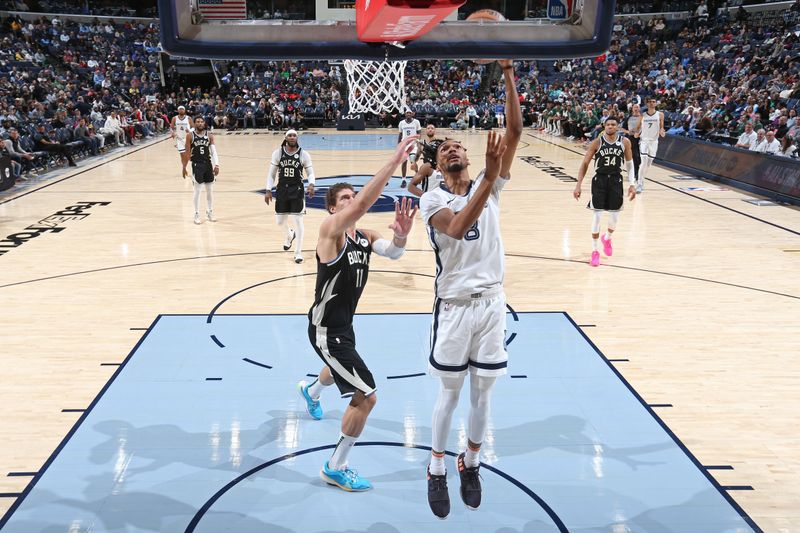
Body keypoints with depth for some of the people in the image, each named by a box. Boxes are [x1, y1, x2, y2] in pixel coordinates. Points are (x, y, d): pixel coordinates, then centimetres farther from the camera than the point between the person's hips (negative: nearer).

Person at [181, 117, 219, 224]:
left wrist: (216, 164, -14)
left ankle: (209, 213, 23)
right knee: (197, 190, -1)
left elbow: (214, 151, -2)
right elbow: (187, 152, -1)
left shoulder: (209, 136, 3)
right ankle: (197, 215, 8)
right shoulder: (190, 136, -4)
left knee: (210, 190, 9)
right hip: (197, 165, -3)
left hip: (208, 164, 3)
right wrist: (184, 167, -1)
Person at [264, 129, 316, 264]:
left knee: (298, 221, -4)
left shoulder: (304, 154, -5)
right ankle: (290, 234, 46)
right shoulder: (277, 153, -1)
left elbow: (310, 173, 0)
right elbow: (271, 174, 5)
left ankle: (298, 253, 6)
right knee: (280, 221, 10)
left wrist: (311, 185, -20)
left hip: (297, 190, -2)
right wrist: (268, 191, -2)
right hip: (282, 189, 2)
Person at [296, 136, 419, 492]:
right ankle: (335, 469, 6)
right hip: (325, 330, -9)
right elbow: (364, 203, -38)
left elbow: (392, 253, -16)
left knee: (342, 367, 38)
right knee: (366, 398, -12)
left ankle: (310, 391, 74)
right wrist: (394, 162, -42)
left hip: (343, 324, 9)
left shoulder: (365, 236, 1)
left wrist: (401, 235, -38)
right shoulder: (330, 229, -22)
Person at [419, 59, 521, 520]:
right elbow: (457, 228, -27)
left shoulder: (490, 186, 3)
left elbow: (514, 133, -8)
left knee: (483, 390, 12)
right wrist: (488, 178, -34)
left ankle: (471, 464, 32)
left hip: (492, 302, 3)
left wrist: (509, 75, -15)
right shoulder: (432, 200, -5)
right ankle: (437, 469, 26)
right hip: (455, 305, -2)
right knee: (451, 391, 9)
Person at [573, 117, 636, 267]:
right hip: (600, 180, -2)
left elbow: (629, 164, 8)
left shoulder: (625, 142, -3)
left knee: (615, 217, 7)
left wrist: (632, 184, 2)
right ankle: (595, 251, 7)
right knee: (597, 216, -6)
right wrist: (578, 185, -10)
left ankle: (607, 238, 41)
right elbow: (585, 163, -4)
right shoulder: (597, 142, -8)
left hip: (616, 181, 2)